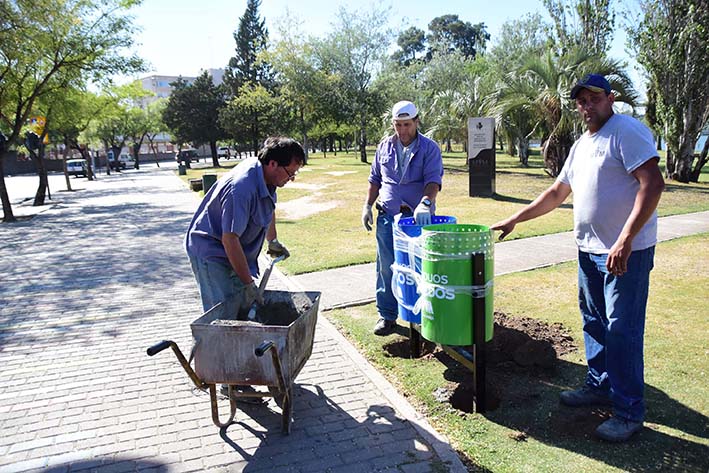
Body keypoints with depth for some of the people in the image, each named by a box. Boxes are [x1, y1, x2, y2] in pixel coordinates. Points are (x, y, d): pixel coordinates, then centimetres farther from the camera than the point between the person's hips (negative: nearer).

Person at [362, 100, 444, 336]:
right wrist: (367, 206, 11)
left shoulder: (429, 148, 0)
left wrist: (425, 203, -30)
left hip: (418, 217, -2)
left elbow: (433, 180, -13)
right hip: (388, 216, 3)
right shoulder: (384, 147, 11)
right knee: (387, 267, 4)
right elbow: (375, 180, 19)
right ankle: (387, 315, 15)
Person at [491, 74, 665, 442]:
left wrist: (625, 240, -27)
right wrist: (514, 220, 19)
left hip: (626, 251, -8)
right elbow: (556, 193, 23)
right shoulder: (581, 146, 16)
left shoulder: (627, 131, -10)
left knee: (622, 329, -4)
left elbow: (653, 184, -20)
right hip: (590, 248, 9)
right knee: (593, 321, 16)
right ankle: (599, 385, 32)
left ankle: (628, 412, 8)